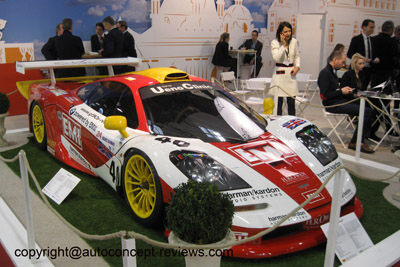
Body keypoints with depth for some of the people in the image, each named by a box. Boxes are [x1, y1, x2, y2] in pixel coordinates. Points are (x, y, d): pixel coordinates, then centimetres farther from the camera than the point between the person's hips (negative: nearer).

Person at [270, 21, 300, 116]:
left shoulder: (294, 42, 6)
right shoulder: (274, 43, -5)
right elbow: (276, 58, -18)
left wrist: (297, 66, 3)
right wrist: (283, 45, -16)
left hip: (291, 74, 3)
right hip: (279, 75, -3)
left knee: (291, 102, 5)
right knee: (278, 101, -1)